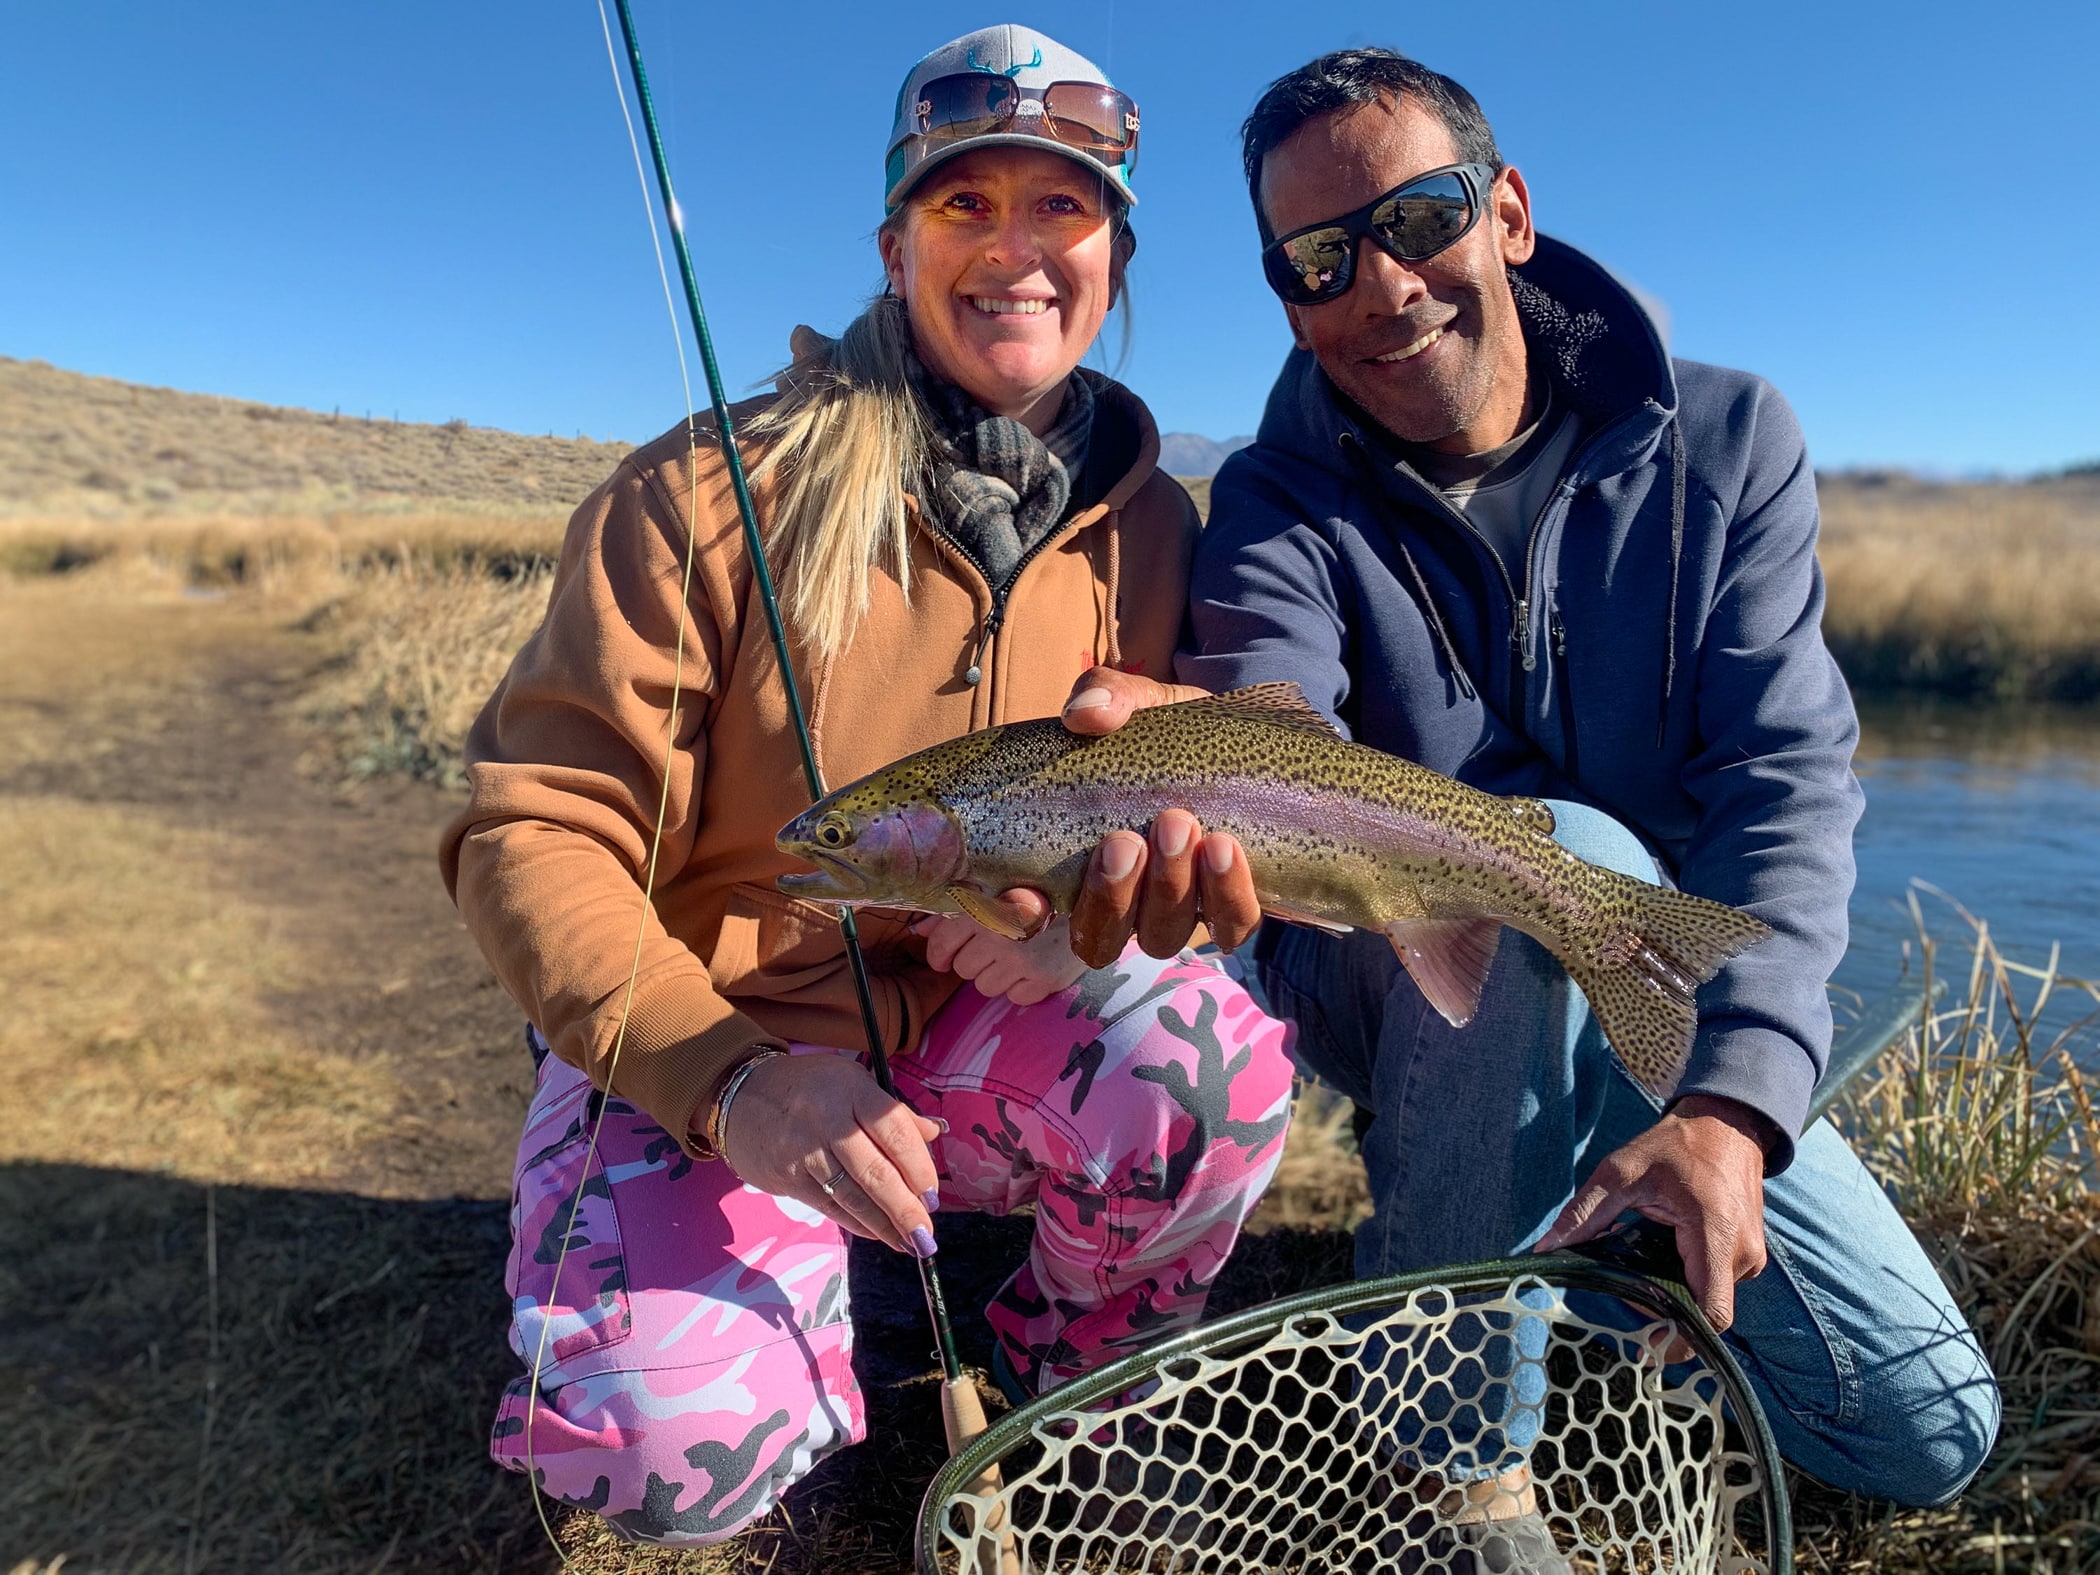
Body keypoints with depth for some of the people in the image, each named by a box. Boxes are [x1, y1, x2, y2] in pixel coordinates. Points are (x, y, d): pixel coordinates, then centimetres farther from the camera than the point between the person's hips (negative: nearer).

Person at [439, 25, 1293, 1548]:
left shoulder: (1150, 529, -2)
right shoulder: (715, 492, -13)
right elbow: (534, 829, -14)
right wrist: (734, 1080, -29)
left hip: (961, 1037, 3)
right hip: (693, 1056, -2)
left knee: (1210, 1053, -26)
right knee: (681, 1446, -26)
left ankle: (1063, 1389, 7)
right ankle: (812, 1338, 13)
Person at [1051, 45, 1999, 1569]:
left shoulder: (1727, 443, -6)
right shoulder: (1282, 500, -10)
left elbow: (1790, 778, -15)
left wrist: (1736, 1096, -30)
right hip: (1392, 998, -2)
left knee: (1929, 1433, -2)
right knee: (1570, 855, -36)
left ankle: (1551, 1245, 21)